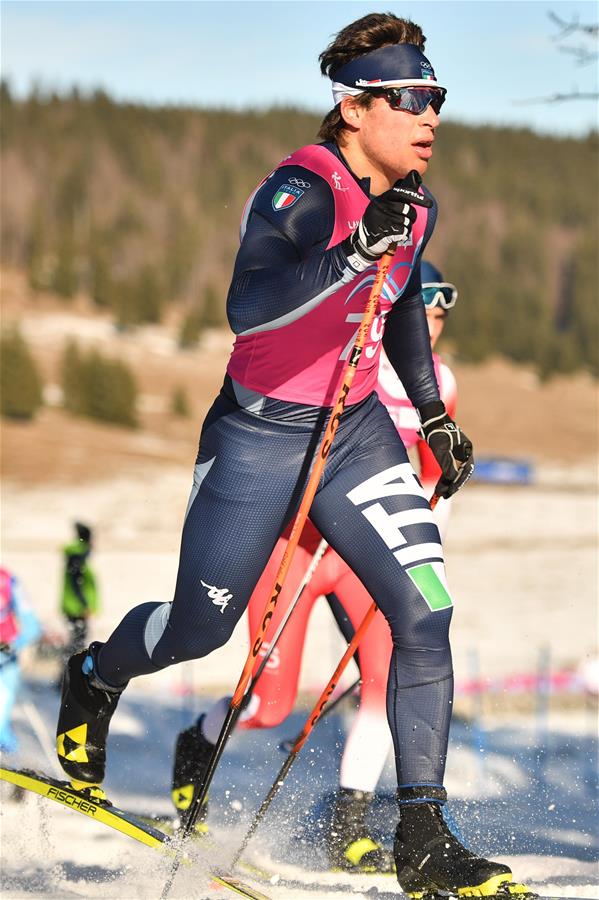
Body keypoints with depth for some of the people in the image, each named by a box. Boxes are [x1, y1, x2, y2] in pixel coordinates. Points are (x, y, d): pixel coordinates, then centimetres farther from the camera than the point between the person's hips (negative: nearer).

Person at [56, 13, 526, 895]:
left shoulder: (414, 208, 1)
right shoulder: (300, 194, -22)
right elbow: (246, 308, -38)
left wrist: (434, 413, 18)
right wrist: (353, 253, -47)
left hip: (358, 430, 6)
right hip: (260, 435, -5)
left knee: (425, 613, -12)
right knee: (199, 629, 10)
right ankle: (95, 679, 46)